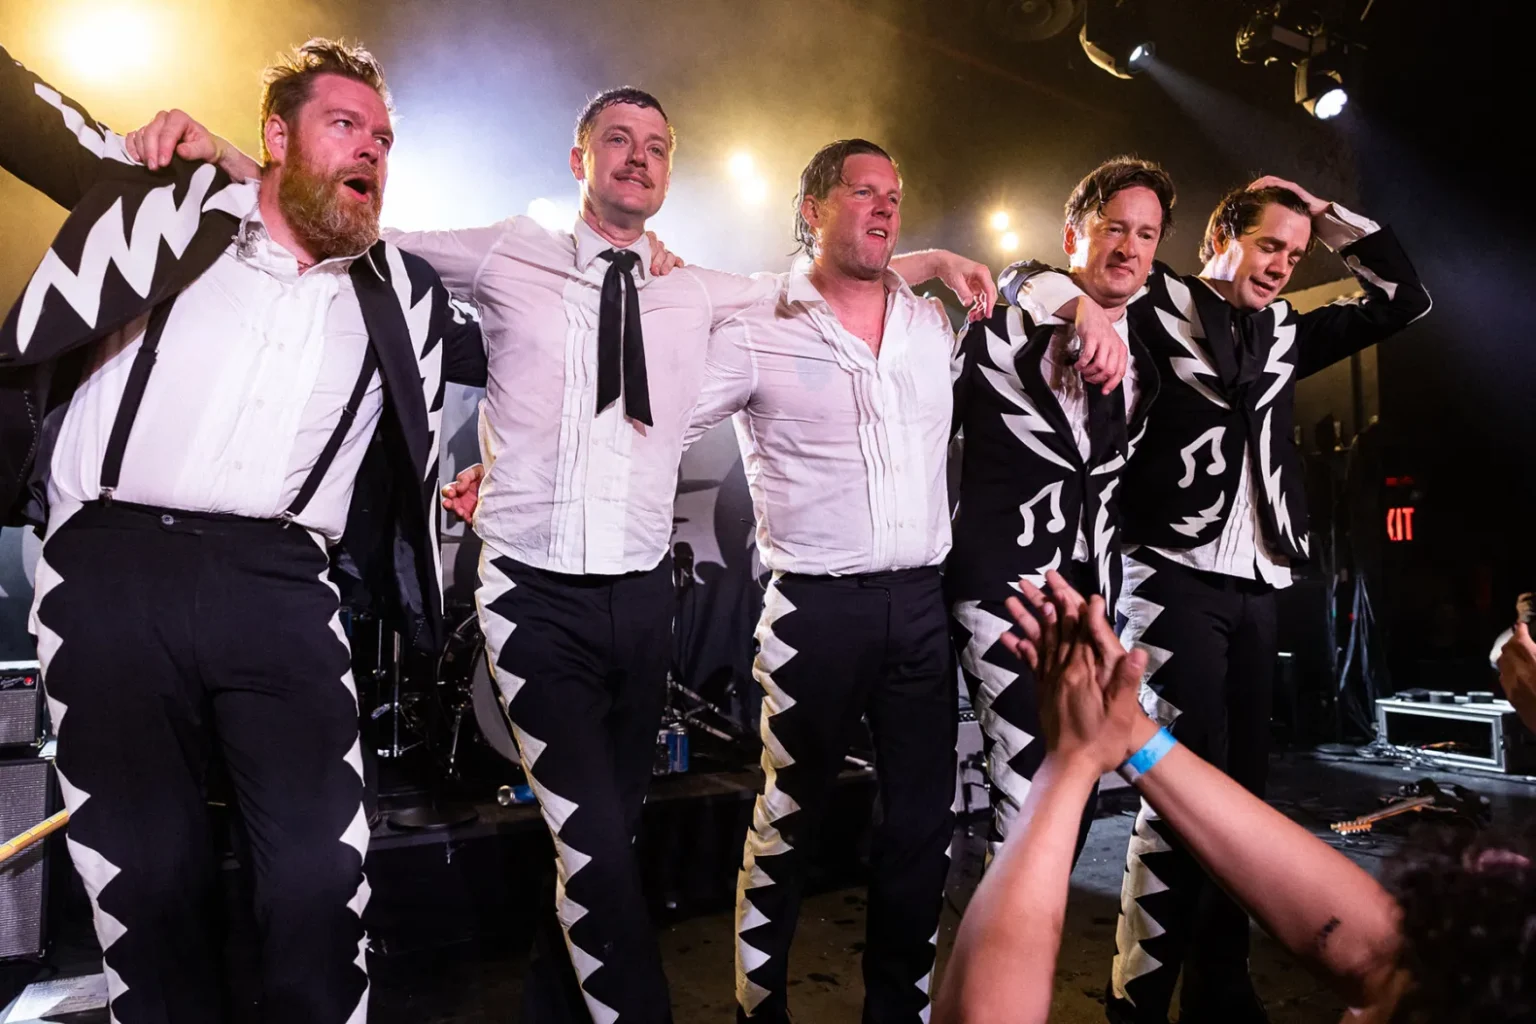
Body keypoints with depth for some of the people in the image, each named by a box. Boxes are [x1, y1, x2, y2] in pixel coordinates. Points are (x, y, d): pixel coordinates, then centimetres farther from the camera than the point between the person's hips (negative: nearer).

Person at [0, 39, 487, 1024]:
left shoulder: (402, 296, 15)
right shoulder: (168, 201, 13)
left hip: (280, 586, 1)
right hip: (111, 567, 0)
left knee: (326, 872, -6)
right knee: (148, 874, 6)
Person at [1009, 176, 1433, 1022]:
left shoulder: (1286, 332, 19)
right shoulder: (1156, 306, 2)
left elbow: (1404, 299, 24)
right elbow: (1034, 286, -4)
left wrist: (1324, 212, 16)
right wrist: (1089, 307, -25)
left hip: (1255, 585, 7)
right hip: (1176, 577, -7)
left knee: (1243, 780, 9)